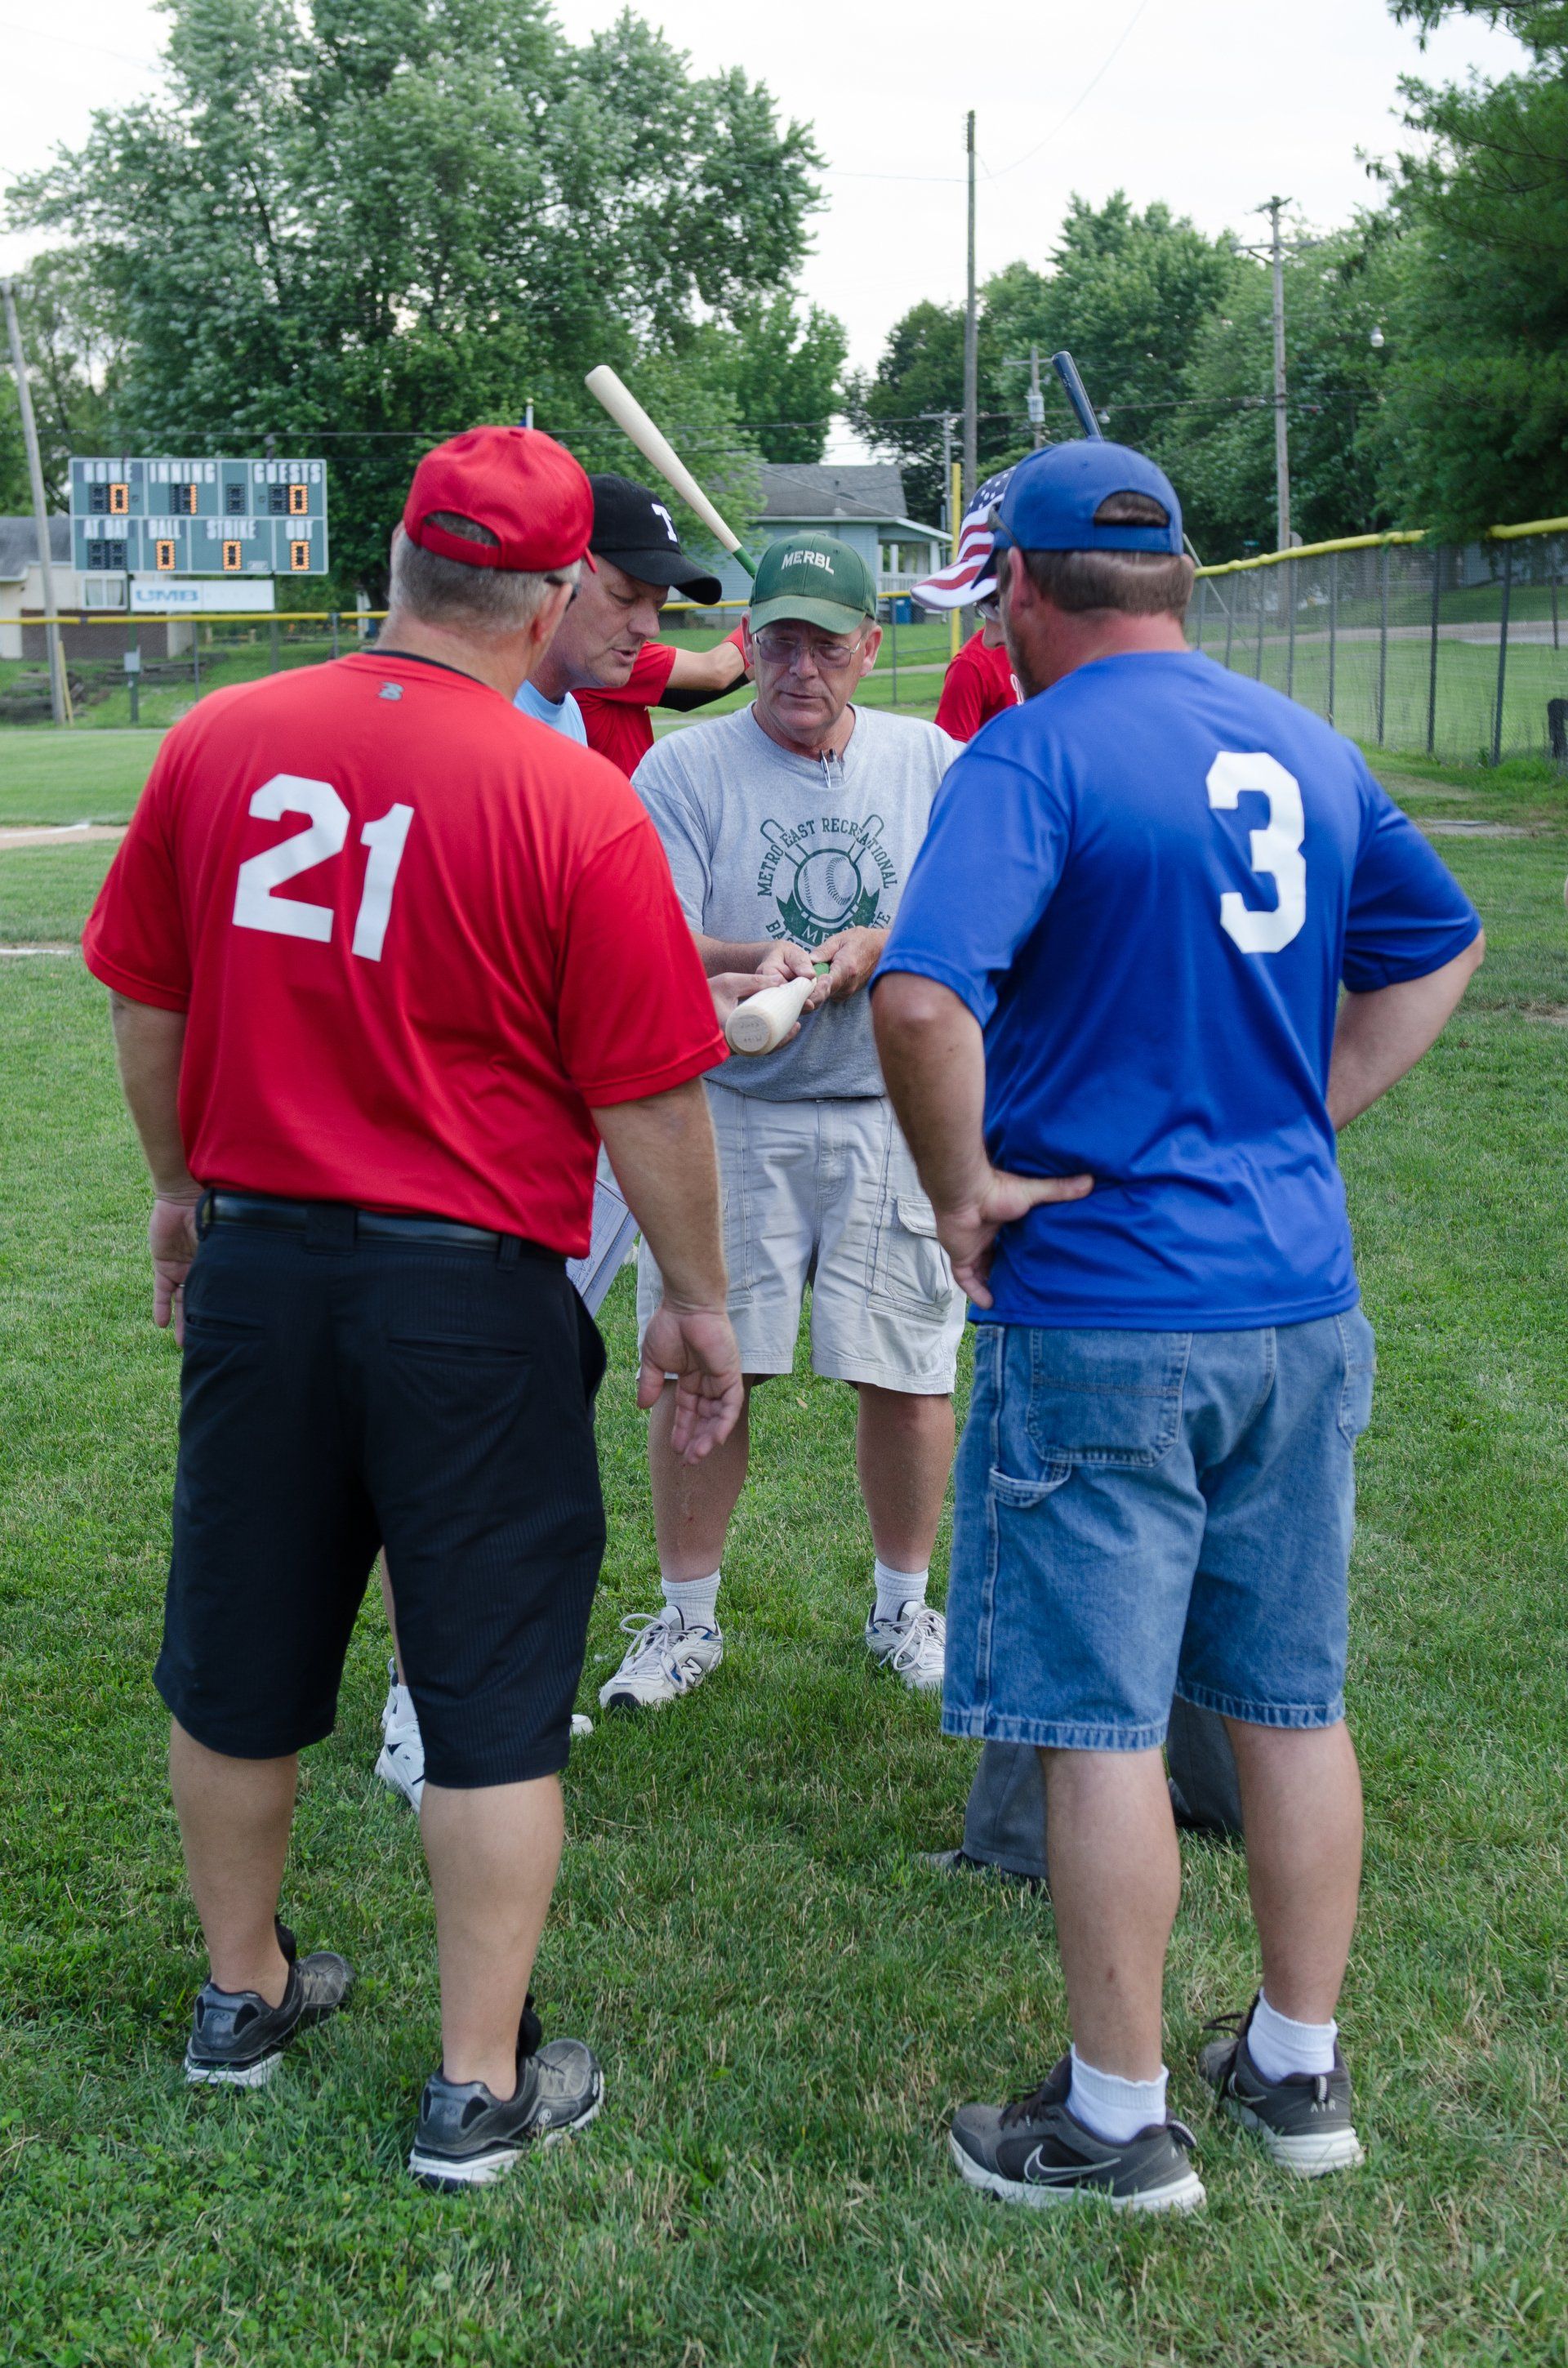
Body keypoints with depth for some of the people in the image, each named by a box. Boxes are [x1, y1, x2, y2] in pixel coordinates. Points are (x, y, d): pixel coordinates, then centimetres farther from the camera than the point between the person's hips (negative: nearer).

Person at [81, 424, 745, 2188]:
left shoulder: (216, 744, -2)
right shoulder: (575, 803, -14)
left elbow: (145, 1002, 7)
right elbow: (646, 1098, -11)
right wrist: (695, 1298, 2)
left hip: (252, 1258, 5)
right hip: (472, 1291, -4)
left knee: (239, 1658, 20)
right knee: (494, 1693, 10)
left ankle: (242, 1993, 40)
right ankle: (481, 2087, 21)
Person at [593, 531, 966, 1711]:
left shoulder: (933, 761, 6)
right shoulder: (684, 768, -2)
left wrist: (875, 946, -16)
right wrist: (756, 960, -30)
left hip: (896, 1116, 2)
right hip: (728, 1113, -1)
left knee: (911, 1372, 4)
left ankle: (904, 1606, 27)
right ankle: (688, 1617, 22)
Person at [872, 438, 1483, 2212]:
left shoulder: (1032, 755, -12)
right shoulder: (1307, 750, 10)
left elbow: (923, 998, -29)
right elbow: (1437, 949, 24)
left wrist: (962, 1188, -13)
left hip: (1100, 1315, -7)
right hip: (1303, 1301, 7)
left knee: (1101, 1727, 6)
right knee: (1293, 1704, 17)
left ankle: (1118, 2119, 21)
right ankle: (1297, 2070, 33)